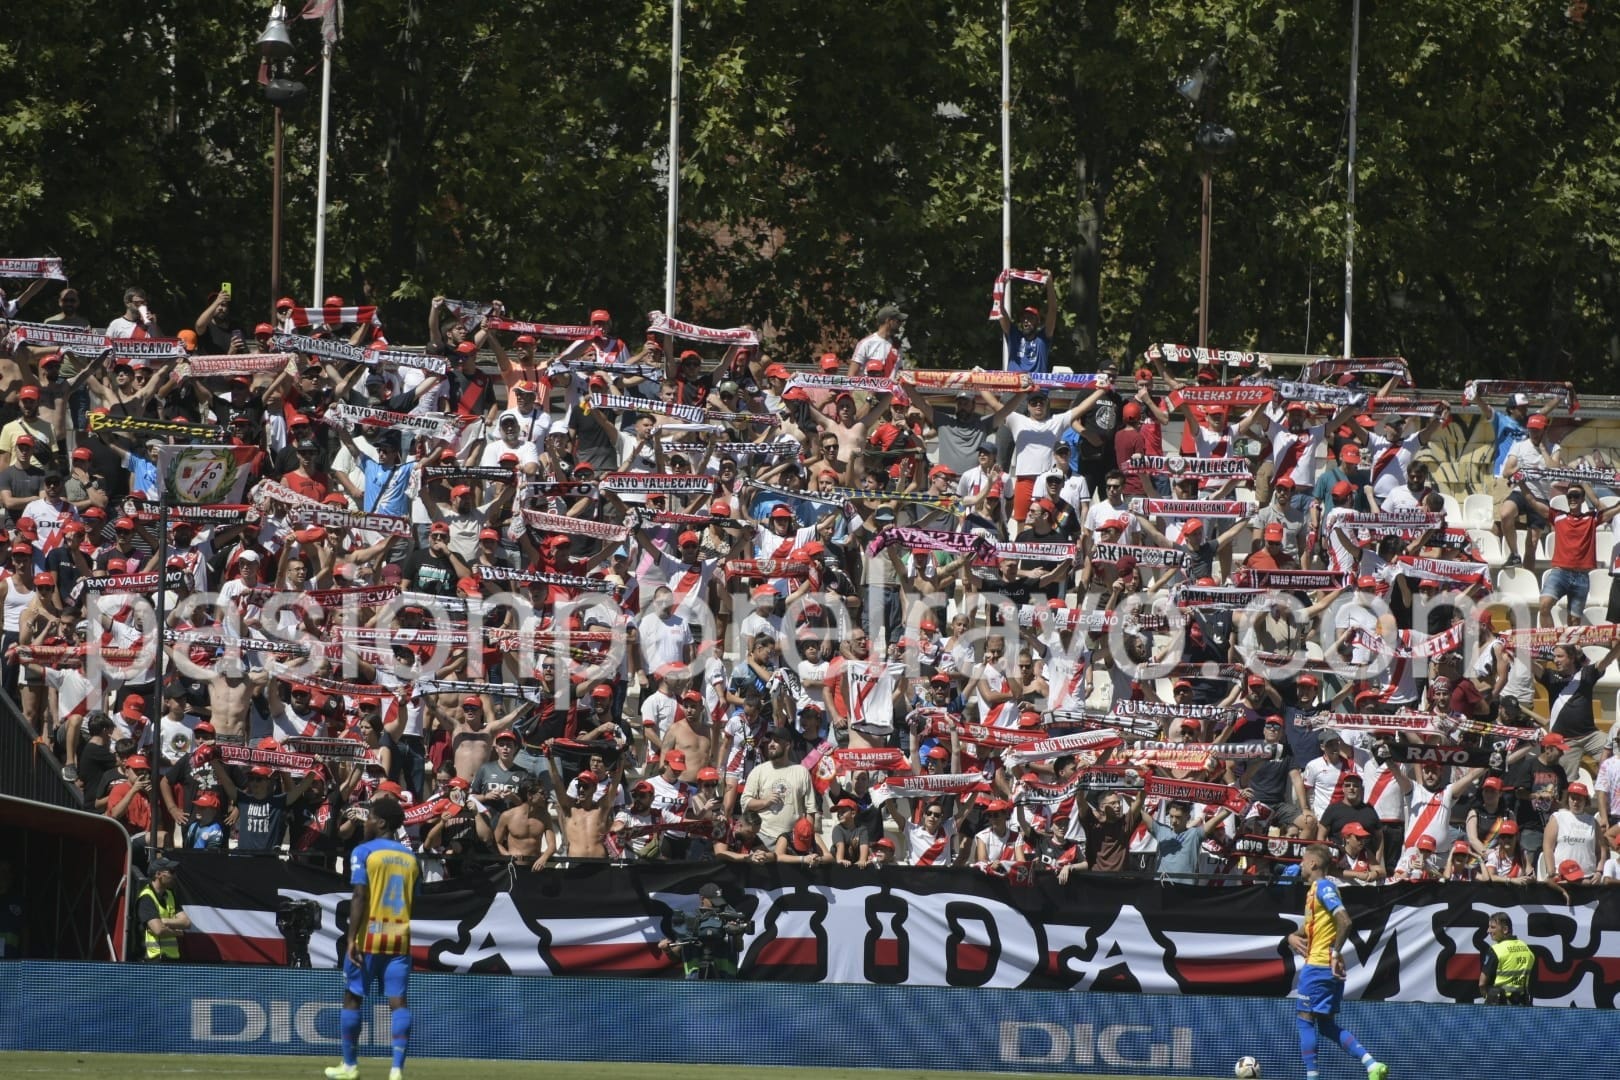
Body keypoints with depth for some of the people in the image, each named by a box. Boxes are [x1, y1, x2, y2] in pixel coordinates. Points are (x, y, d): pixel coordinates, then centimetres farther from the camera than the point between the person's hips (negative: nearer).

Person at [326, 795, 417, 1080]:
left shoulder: (364, 852, -6)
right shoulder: (410, 857, 9)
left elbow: (360, 897, -13)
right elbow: (416, 902, 11)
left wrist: (352, 938, -14)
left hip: (369, 935, -4)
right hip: (400, 936, 4)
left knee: (353, 997, 9)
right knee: (398, 1000, -1)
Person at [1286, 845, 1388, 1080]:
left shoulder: (1324, 887, -12)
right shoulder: (1314, 889, 17)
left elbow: (1344, 921, -24)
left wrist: (1336, 951, -20)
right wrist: (1294, 936, 8)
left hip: (1318, 966, -10)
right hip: (1328, 969, 10)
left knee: (1306, 1020, -3)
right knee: (1326, 1025, 12)